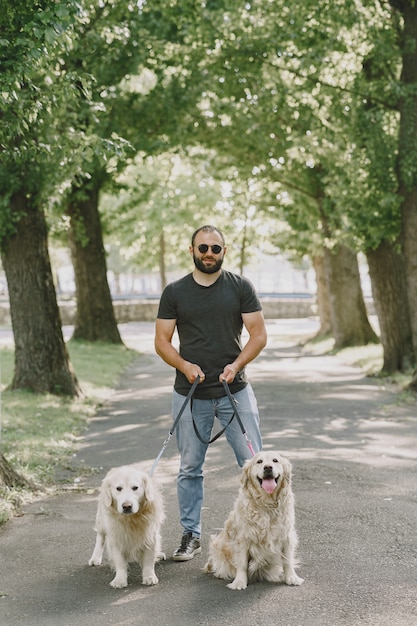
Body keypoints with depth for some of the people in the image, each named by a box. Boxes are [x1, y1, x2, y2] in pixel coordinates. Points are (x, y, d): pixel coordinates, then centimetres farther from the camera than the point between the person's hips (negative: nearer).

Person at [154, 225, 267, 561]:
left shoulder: (241, 287, 3)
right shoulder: (175, 292, 5)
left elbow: (259, 334, 1)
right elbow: (162, 341, 4)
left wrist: (237, 364, -15)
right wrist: (184, 365, -14)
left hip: (235, 390, -1)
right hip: (190, 394, 1)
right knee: (190, 468, 8)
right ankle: (191, 535, 20)